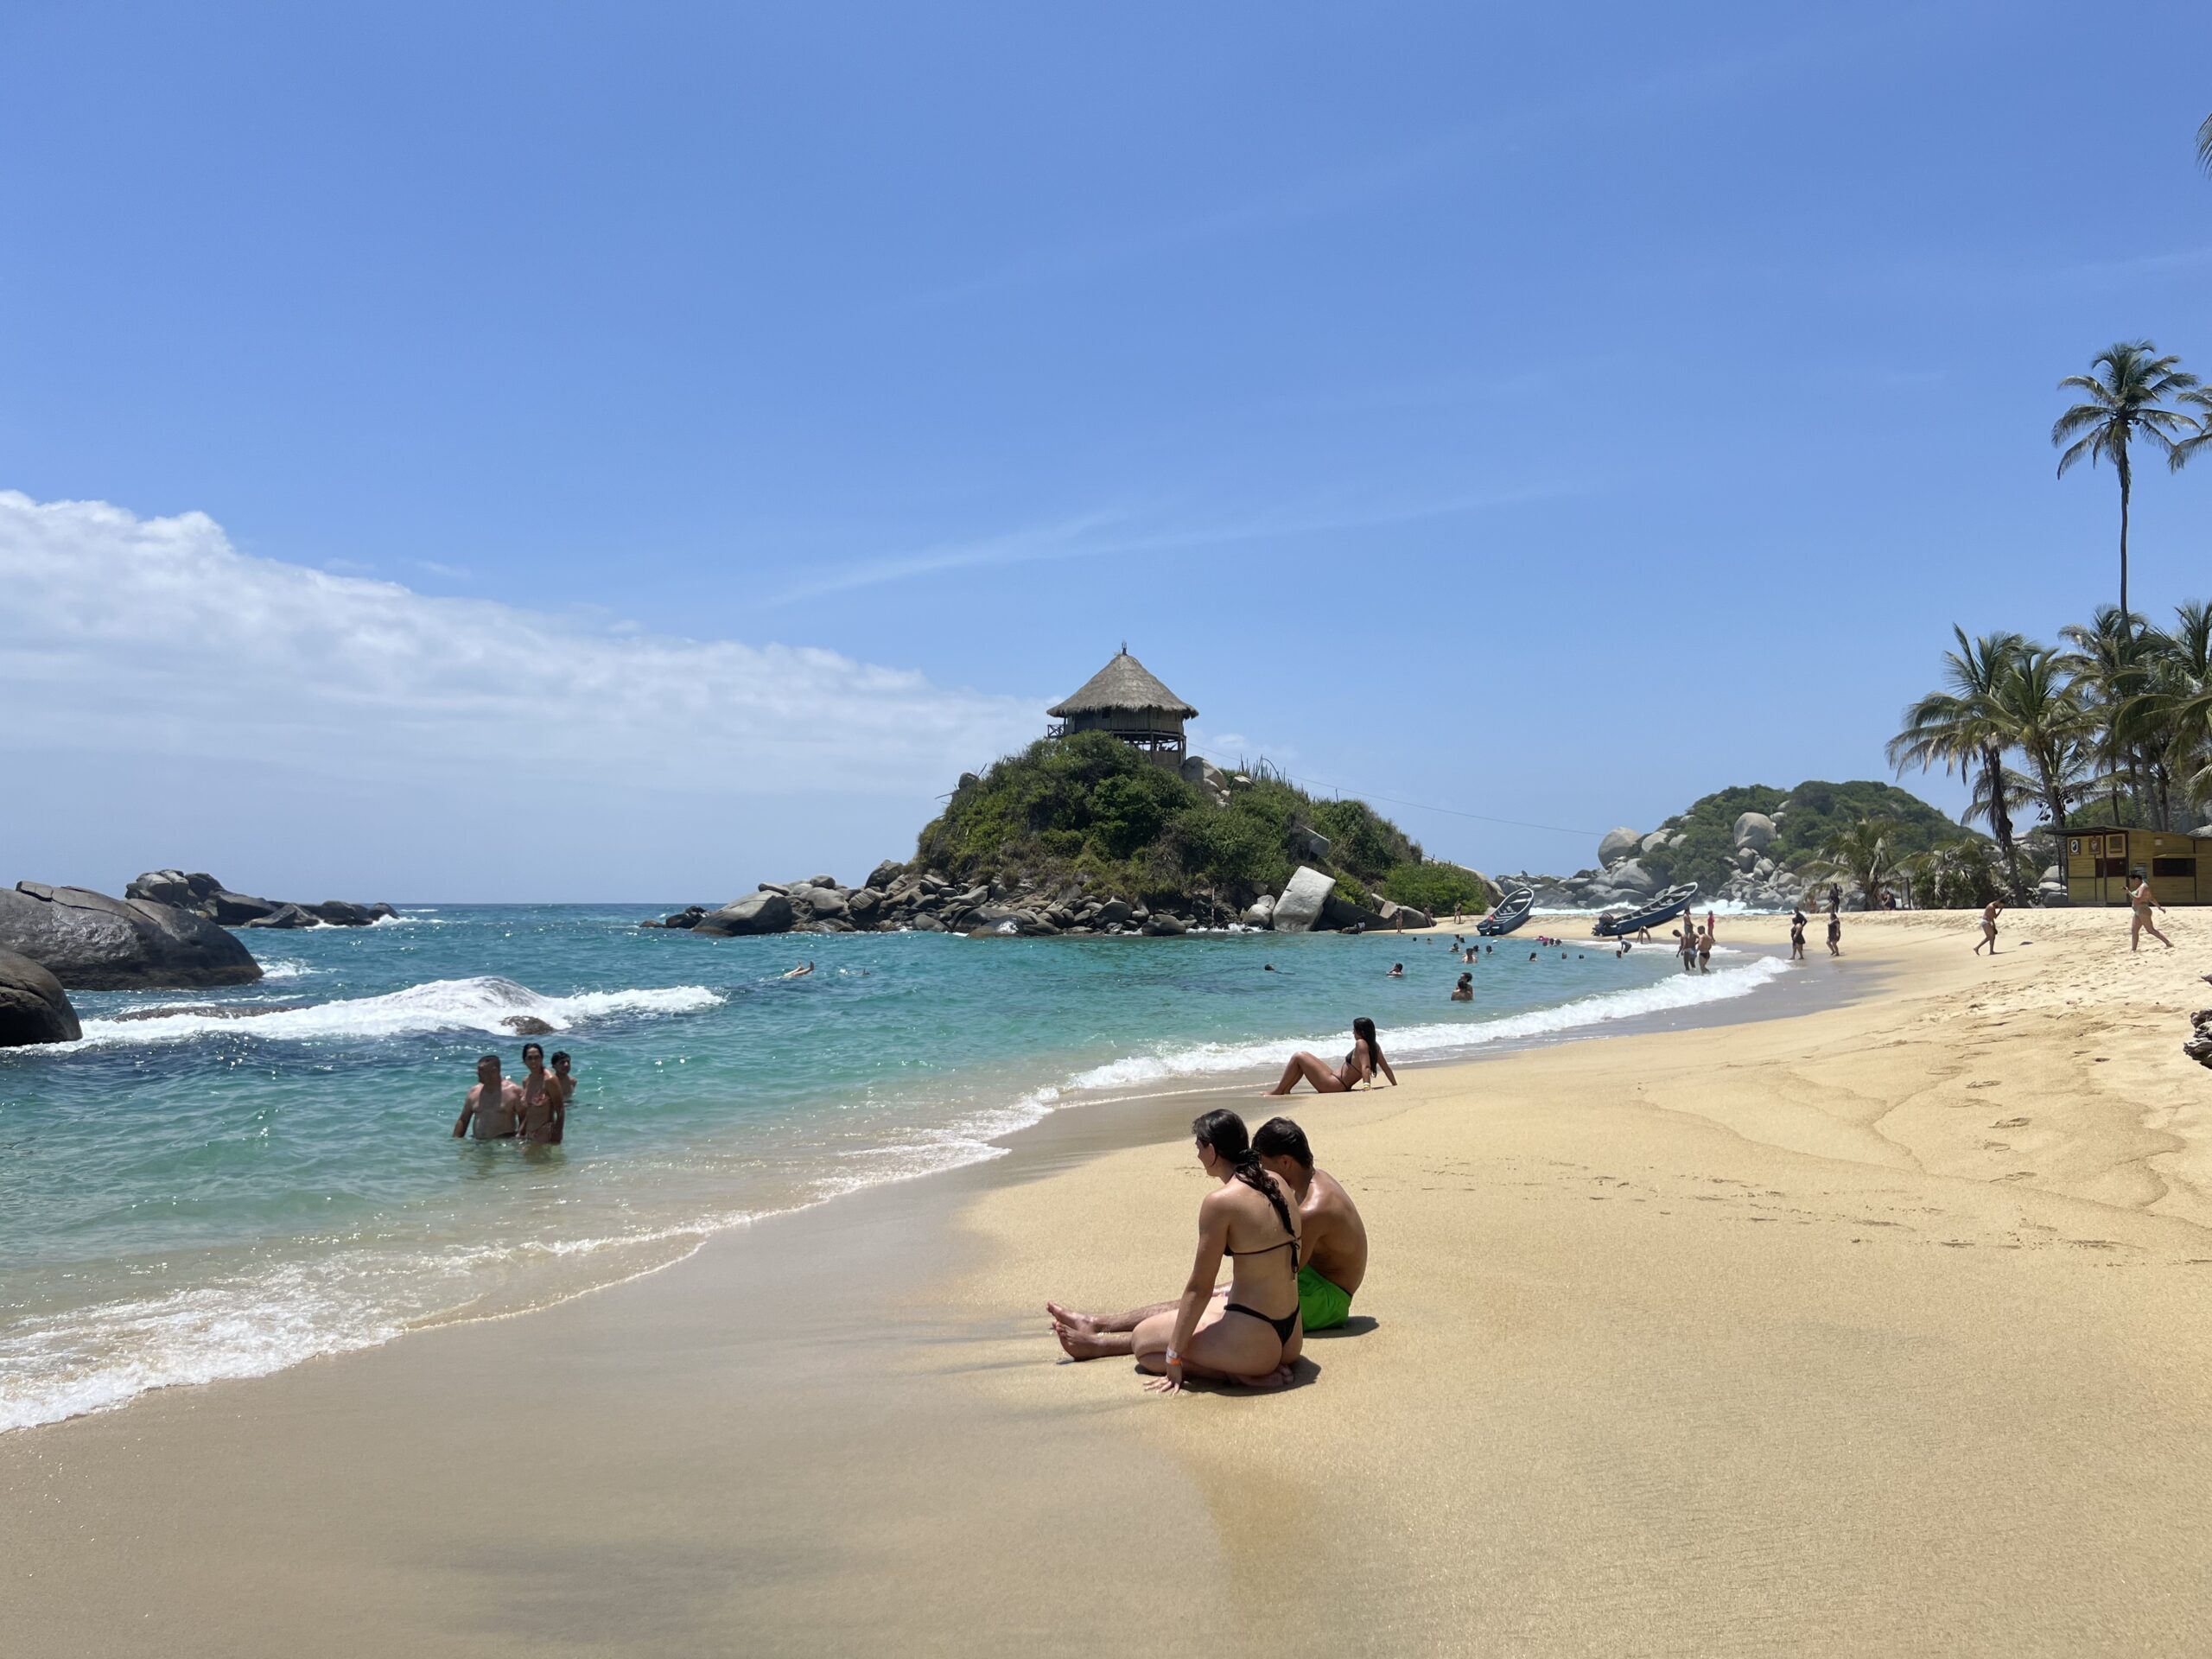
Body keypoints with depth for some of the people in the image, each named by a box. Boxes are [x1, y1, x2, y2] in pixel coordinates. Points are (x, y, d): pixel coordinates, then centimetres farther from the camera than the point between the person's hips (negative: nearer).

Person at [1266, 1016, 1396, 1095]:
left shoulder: (1361, 1044, -20)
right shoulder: (1375, 1046, 4)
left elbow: (1366, 1067, -30)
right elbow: (1386, 1067, 6)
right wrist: (1395, 1085, 12)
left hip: (1333, 1085, -10)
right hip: (1339, 1086, 10)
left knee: (1298, 1057, -7)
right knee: (1303, 1057, 21)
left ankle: (1278, 1091, 2)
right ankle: (1286, 1089, 17)